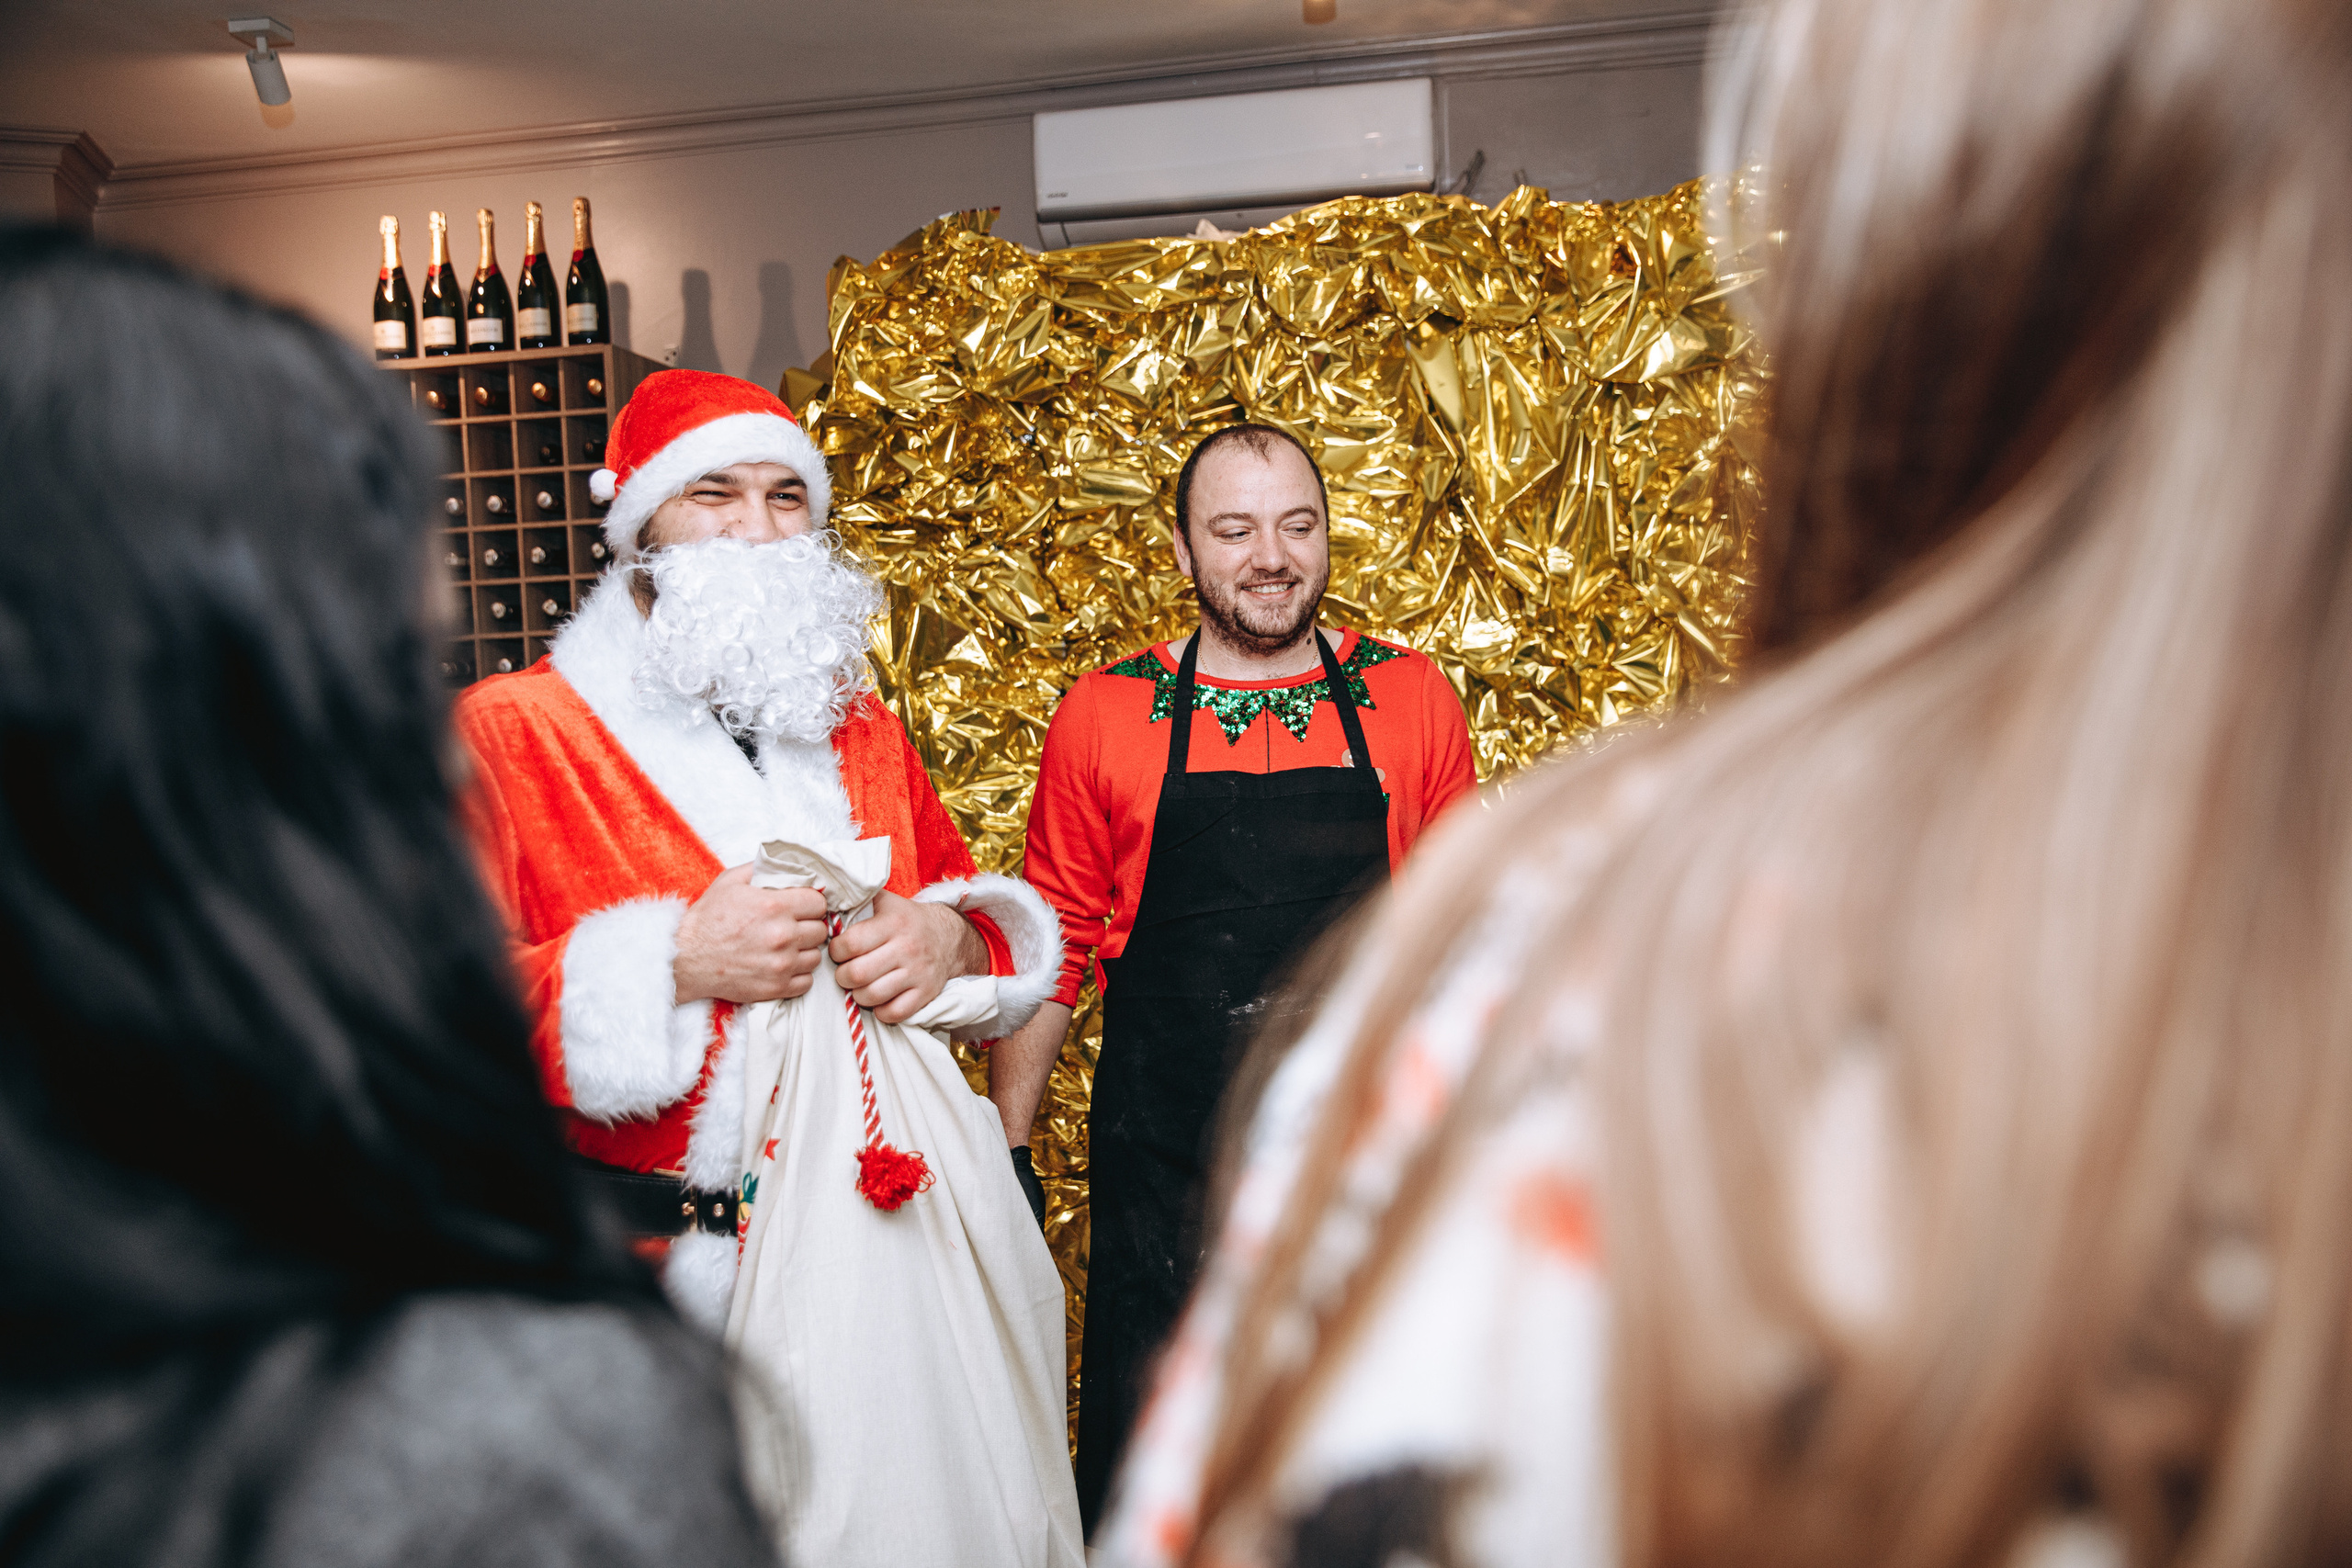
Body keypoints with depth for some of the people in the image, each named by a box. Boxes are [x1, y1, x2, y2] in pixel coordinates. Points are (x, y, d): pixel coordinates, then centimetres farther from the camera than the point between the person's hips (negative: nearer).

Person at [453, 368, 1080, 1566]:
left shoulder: (861, 730, 14)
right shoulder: (509, 731, -4)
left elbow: (1010, 927, 20)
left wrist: (951, 943, -4)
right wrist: (672, 966, -20)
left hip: (892, 1235, 5)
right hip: (659, 1282, -4)